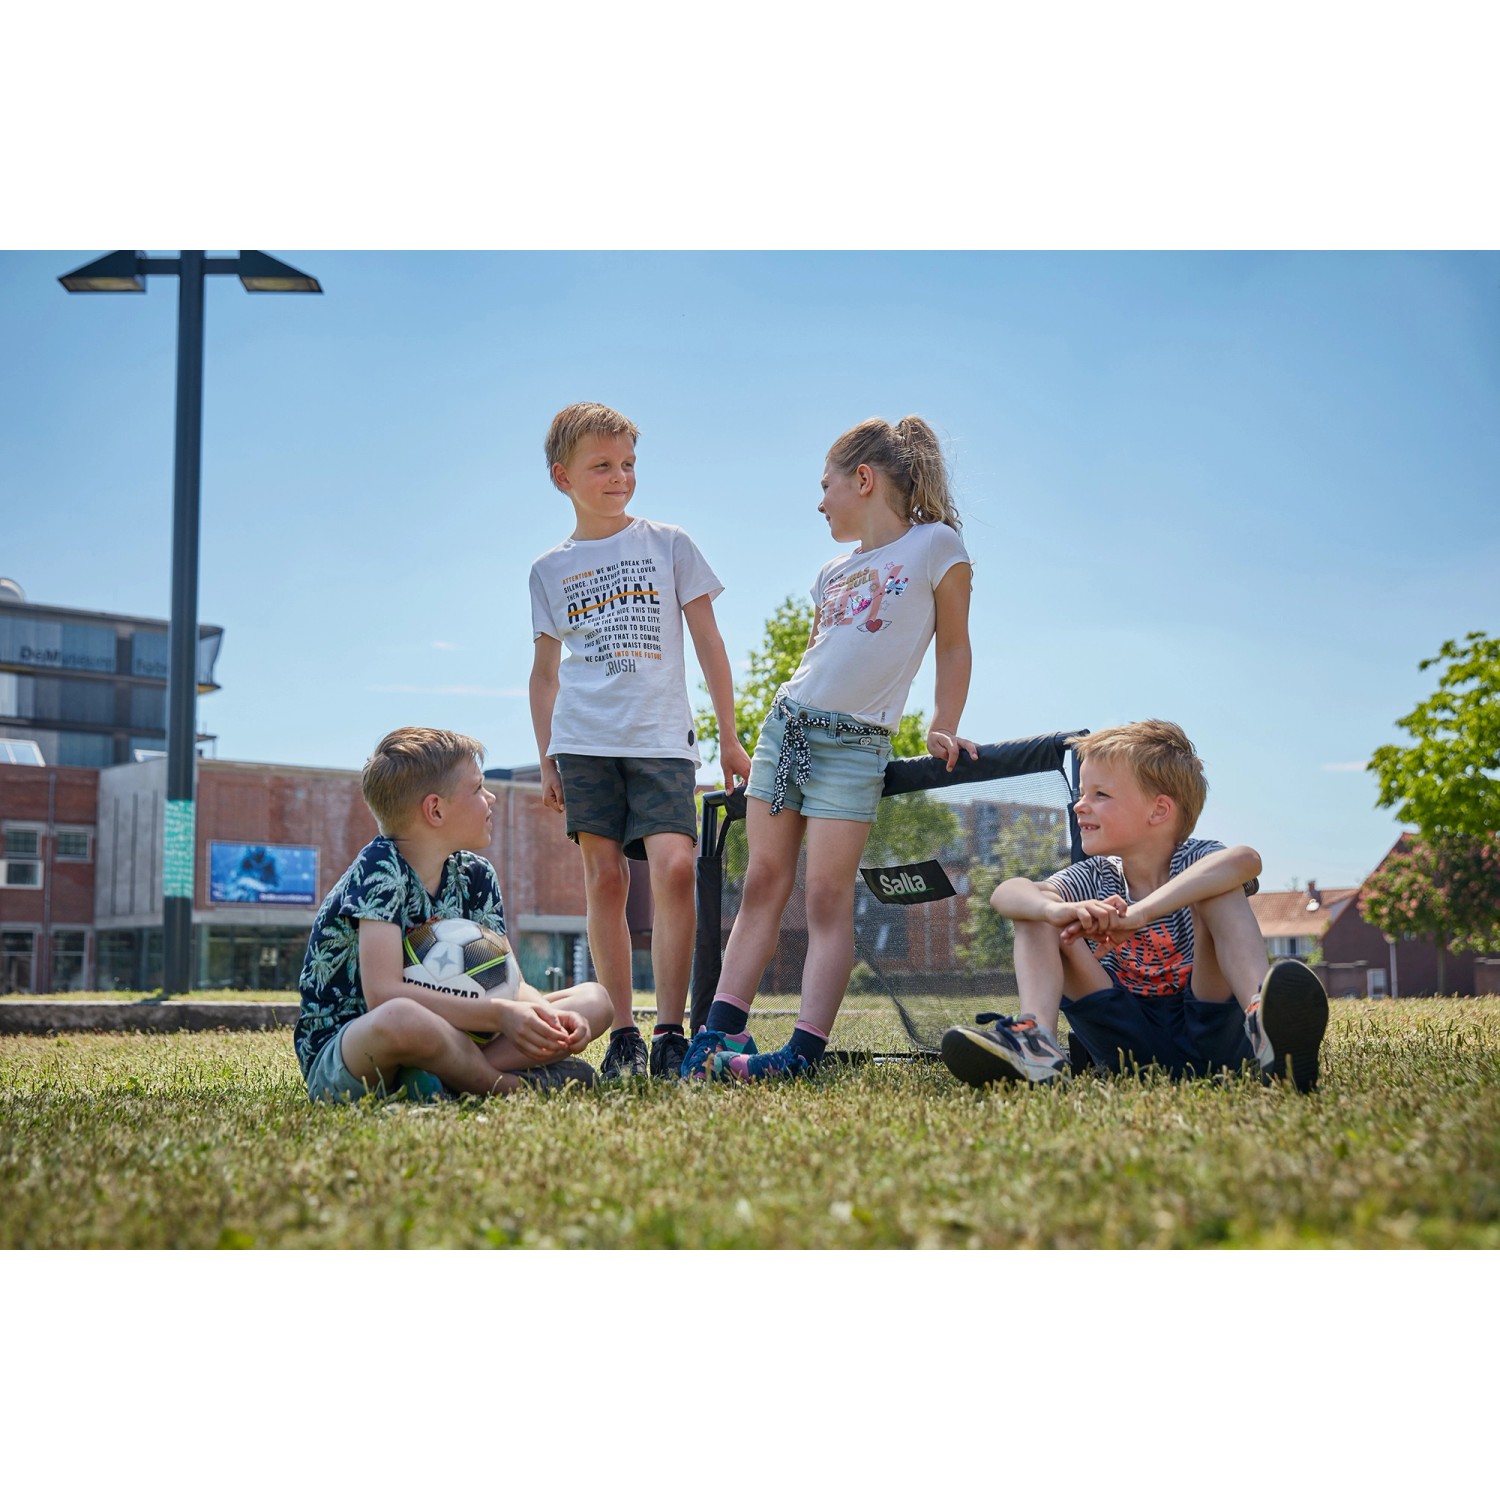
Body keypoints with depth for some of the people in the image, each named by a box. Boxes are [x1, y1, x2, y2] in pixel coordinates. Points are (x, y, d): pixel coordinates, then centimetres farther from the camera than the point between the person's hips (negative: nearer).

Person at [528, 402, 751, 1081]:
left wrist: (729, 737, 7)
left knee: (675, 867, -18)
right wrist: (546, 758, 11)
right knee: (604, 879, -2)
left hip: (661, 739, -2)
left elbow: (708, 644, 10)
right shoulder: (550, 569, 12)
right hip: (584, 742, 2)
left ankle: (669, 1034, -13)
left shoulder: (669, 544, 8)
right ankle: (621, 1034, 5)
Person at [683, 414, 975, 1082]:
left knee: (828, 896, -10)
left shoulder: (935, 544, 0)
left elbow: (953, 647, 2)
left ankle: (804, 1051, -14)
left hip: (852, 743, -6)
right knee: (763, 882, 3)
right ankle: (722, 1029, 3)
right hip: (785, 723, 6)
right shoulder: (834, 571, 17)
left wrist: (943, 729, -5)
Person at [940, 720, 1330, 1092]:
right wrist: (1060, 910, -38)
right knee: (1035, 916, -7)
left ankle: (1264, 1031, -46)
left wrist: (1139, 913, -43)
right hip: (1131, 1047, 4)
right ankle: (1036, 1042, -33)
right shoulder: (1095, 879, 5)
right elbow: (1005, 894, -14)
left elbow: (1246, 860, -35)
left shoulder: (1197, 863, -7)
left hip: (1208, 1035, -3)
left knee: (1219, 893, -23)